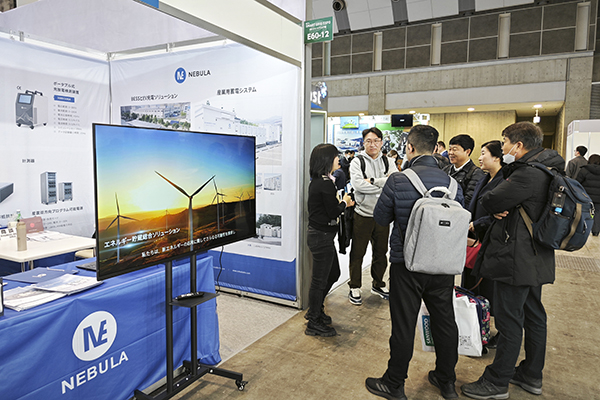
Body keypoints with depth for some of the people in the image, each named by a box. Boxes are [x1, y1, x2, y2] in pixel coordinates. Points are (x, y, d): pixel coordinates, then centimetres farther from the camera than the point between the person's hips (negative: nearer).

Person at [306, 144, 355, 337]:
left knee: (333, 274, 22)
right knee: (320, 280, 2)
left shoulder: (316, 182, 10)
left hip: (317, 234, 10)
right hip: (322, 236, -10)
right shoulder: (326, 184, -20)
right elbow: (332, 213, -19)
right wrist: (344, 203, -3)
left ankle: (315, 310, 37)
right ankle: (314, 324, 17)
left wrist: (341, 203, 9)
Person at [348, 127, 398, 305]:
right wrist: (384, 185, -17)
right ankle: (355, 287, 22)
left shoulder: (388, 162, 6)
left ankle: (378, 284, 35)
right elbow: (358, 184, -20)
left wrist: (372, 181, -19)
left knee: (381, 252, 17)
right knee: (357, 253, 6)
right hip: (363, 215, -3)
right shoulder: (357, 162, -4)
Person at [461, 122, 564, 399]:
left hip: (516, 259, -10)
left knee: (509, 321, 0)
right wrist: (501, 209, -11)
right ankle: (532, 376, 34)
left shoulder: (528, 174, -21)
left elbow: (488, 201, -22)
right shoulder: (545, 170, 12)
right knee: (533, 315, 18)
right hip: (535, 259, 11)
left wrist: (495, 207, -1)